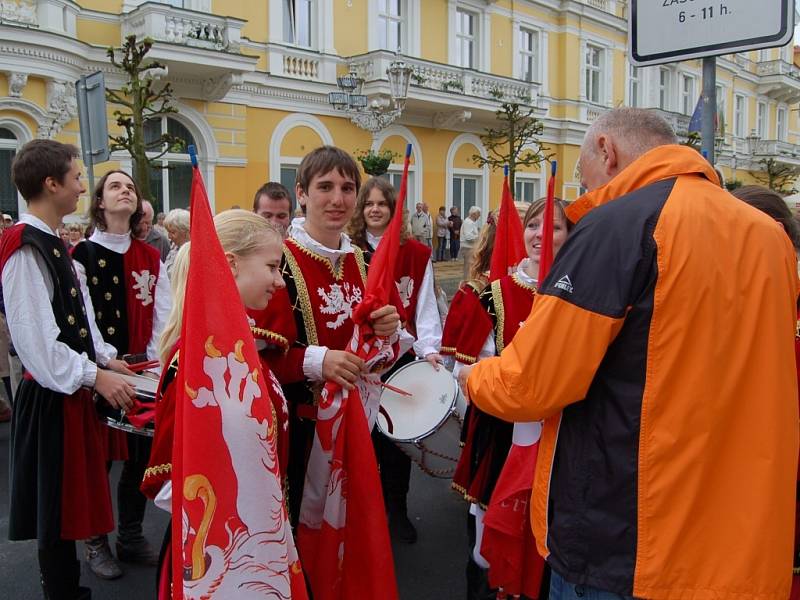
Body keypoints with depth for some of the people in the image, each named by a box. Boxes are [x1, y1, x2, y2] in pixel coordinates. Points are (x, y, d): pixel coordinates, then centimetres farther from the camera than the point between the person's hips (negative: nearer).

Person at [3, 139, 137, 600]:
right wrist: (95, 375, -18)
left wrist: (107, 358, 7)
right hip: (52, 396, -9)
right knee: (57, 507, 5)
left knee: (70, 501, 19)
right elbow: (37, 340, -23)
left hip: (73, 390, 9)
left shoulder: (53, 243, 12)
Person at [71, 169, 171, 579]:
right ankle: (96, 542, 22)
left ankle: (131, 537, 26)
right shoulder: (81, 255, -4)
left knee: (141, 455, 10)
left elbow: (161, 316, 5)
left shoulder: (151, 259, 8)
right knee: (99, 458, 5)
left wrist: (155, 365, -5)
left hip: (141, 369, 4)